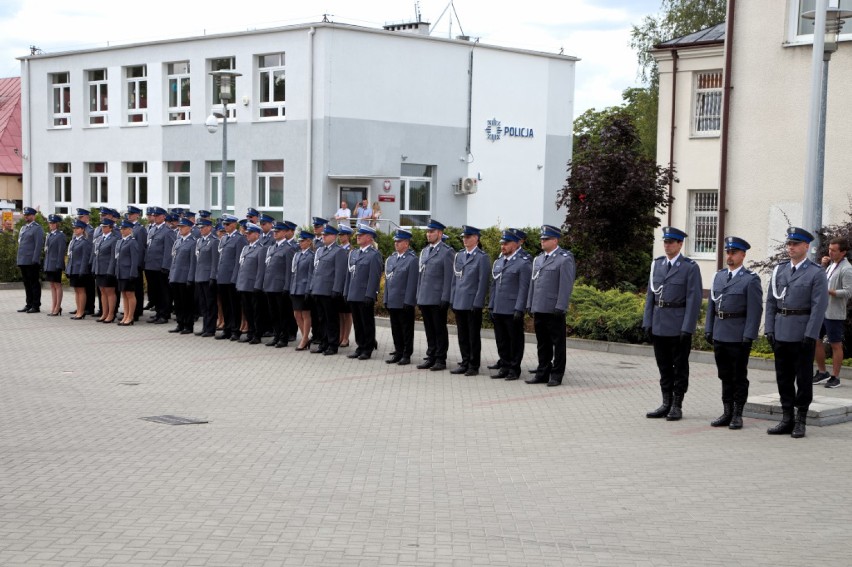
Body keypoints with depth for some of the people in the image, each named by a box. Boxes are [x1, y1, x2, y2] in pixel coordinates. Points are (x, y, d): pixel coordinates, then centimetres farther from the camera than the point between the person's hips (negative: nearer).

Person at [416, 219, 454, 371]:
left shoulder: (447, 251, -7)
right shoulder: (424, 251, 15)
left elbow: (449, 277, -11)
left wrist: (445, 298, -15)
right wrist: (418, 296, 14)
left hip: (438, 299, -7)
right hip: (424, 299, 7)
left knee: (440, 330, 1)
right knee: (429, 330, 11)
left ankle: (441, 360, 6)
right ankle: (431, 357, 18)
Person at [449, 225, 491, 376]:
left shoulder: (482, 257, -7)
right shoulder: (458, 255, 12)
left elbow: (483, 282, -10)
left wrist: (477, 303, -14)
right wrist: (452, 299, 11)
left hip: (473, 304, -6)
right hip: (459, 303, 6)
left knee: (473, 336, 2)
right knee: (462, 336, 11)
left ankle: (474, 365, 9)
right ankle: (465, 363, 19)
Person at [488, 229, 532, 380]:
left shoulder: (524, 263, -7)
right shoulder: (498, 262, 15)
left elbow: (524, 288, -12)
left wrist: (519, 309, -16)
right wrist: (491, 306, 14)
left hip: (512, 311, -7)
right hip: (498, 310, 7)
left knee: (515, 341, 2)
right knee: (501, 341, 11)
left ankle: (514, 369, 10)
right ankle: (504, 366, 20)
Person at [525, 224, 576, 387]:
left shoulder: (565, 259, -7)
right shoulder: (538, 259, 16)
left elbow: (566, 286, -13)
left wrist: (560, 307, -17)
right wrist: (530, 305, 14)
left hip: (553, 311, -7)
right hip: (539, 309, 7)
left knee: (557, 343, 2)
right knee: (542, 344, 13)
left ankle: (557, 375, 7)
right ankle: (542, 373, 20)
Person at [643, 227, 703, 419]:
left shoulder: (690, 267, -6)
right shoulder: (657, 264, 10)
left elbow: (694, 299, -10)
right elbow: (650, 294, 11)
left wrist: (687, 328, -15)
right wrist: (647, 322, 5)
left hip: (679, 326, -5)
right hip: (659, 326, 5)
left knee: (680, 368, 4)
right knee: (664, 367, 12)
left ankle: (677, 406, 11)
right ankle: (666, 404, 20)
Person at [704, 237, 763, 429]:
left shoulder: (751, 280, -7)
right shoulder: (719, 276, 12)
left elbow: (755, 310, -11)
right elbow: (711, 305, 15)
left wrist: (749, 337, -16)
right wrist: (708, 330, 9)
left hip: (739, 337, -6)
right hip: (720, 334, 6)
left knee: (739, 377, 3)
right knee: (725, 376, 11)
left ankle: (737, 415, 10)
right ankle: (727, 413, 19)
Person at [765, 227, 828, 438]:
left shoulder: (816, 274, -4)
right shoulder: (779, 270, 10)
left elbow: (819, 307, -9)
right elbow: (771, 302, 10)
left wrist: (810, 335, -15)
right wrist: (769, 329, 3)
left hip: (803, 334, -5)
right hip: (781, 333, 5)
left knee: (803, 378, 3)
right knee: (783, 377, 9)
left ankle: (800, 421, 11)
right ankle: (787, 419, 17)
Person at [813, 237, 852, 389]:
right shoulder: (831, 264, 11)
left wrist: (828, 291, -24)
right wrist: (823, 266, 6)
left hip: (834, 313, -8)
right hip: (821, 311, 8)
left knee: (836, 345, 2)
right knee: (815, 340, 13)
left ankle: (835, 377, 10)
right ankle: (822, 372, 26)